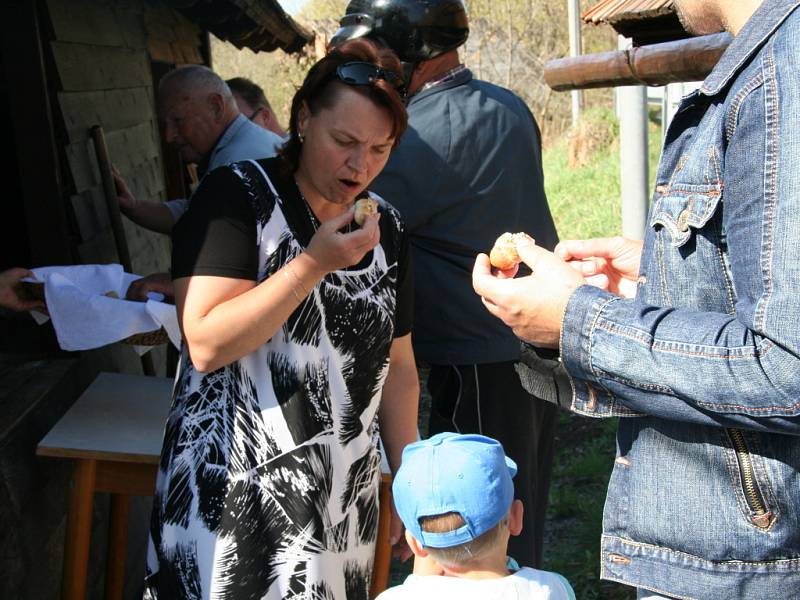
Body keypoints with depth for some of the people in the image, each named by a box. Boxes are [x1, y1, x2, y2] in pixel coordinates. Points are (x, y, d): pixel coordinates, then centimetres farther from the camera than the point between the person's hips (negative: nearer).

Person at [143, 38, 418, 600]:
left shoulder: (387, 228, 6)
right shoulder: (237, 196, -10)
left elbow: (397, 364, 12)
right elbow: (206, 345, -19)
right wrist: (315, 263, -23)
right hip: (235, 498, -5)